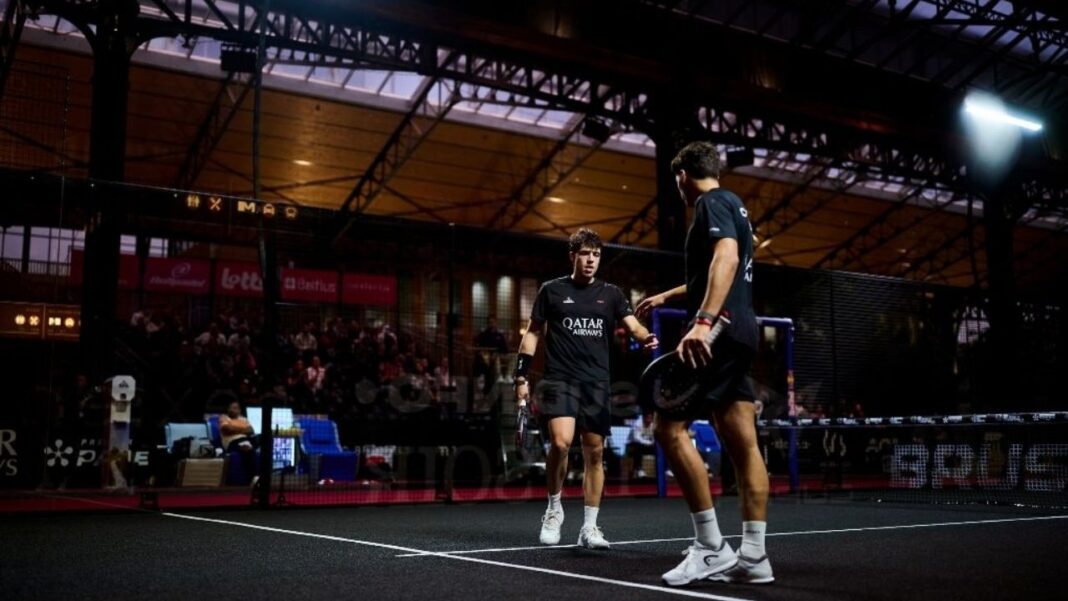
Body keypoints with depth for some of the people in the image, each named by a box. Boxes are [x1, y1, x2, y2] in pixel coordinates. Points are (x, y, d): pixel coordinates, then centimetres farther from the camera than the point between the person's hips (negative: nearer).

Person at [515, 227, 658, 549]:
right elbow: (533, 333, 9)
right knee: (561, 441, -22)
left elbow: (634, 326, -3)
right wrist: (521, 376, 2)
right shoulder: (552, 290, 5)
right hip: (559, 379, -3)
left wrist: (646, 338, -27)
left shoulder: (611, 294, 9)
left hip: (597, 383, 3)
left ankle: (589, 527, 15)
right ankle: (554, 510, 2)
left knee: (594, 452, 3)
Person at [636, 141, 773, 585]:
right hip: (739, 331, 10)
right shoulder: (733, 206, 25)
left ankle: (712, 547, -11)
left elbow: (726, 257, -24)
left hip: (719, 330, -10)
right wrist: (665, 296, 53)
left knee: (669, 426, -11)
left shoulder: (712, 202, -5)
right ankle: (753, 556, 6)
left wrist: (704, 321, -35)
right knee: (743, 443, 5)